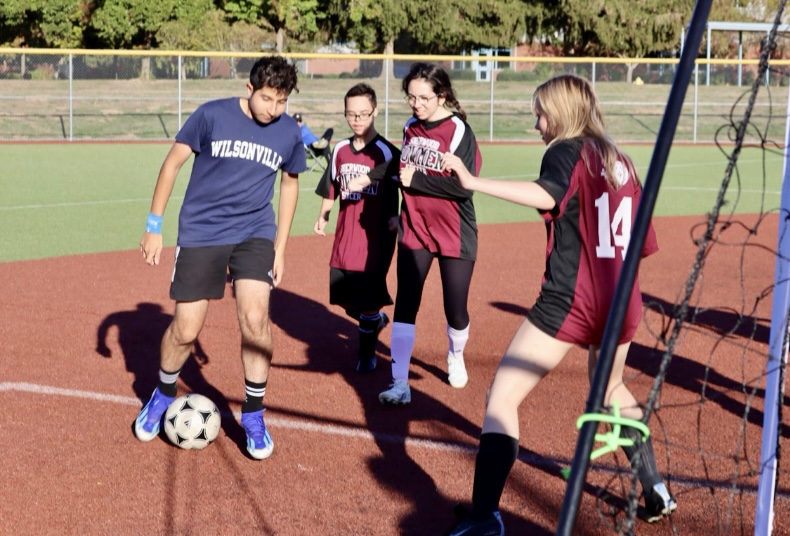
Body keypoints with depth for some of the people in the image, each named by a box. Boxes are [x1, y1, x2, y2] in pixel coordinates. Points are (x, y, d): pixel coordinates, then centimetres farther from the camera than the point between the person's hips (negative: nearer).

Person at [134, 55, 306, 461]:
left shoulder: (289, 133, -2)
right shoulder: (212, 116, -11)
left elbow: (290, 183, 13)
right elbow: (172, 163, -2)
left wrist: (280, 248, 11)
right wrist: (154, 226, -3)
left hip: (255, 233, 1)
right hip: (200, 233, -1)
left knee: (255, 317, -18)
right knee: (185, 330, 0)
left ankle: (253, 417, 0)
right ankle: (163, 397, 31)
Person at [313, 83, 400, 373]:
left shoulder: (386, 152, -9)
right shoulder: (341, 150, 8)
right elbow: (332, 187, 17)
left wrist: (399, 216, -23)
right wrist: (323, 216, 4)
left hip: (375, 237, -5)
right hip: (345, 237, 5)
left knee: (368, 301, -2)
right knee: (347, 300, 12)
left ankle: (366, 353, 17)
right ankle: (377, 320, 41)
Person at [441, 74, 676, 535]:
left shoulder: (566, 152, -5)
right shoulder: (620, 161, 15)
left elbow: (545, 195, -28)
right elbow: (642, 242, 17)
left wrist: (471, 181, -35)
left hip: (569, 302, -8)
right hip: (622, 302, 8)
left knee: (502, 397, -8)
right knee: (612, 390, 32)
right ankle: (656, 492, 39)